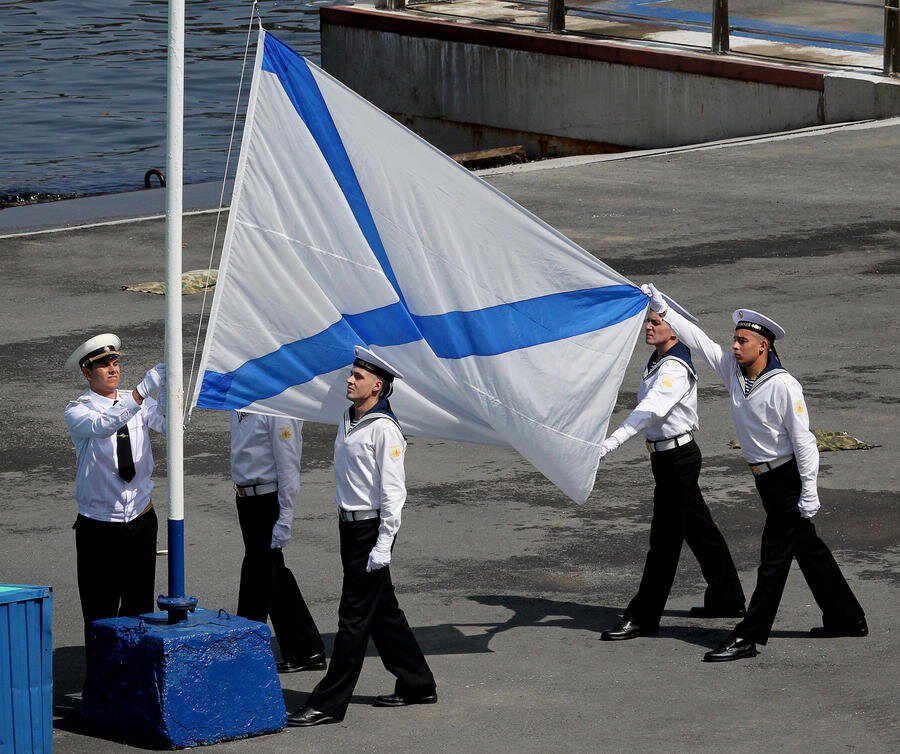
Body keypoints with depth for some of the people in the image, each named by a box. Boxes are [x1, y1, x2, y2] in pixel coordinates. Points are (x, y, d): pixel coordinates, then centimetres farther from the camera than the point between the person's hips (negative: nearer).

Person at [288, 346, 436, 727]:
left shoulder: (384, 429, -16)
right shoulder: (348, 421, 11)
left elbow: (393, 492, -18)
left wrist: (382, 546, -20)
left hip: (371, 527, -9)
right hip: (350, 524, 9)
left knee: (355, 617, -5)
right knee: (383, 610, 16)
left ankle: (328, 703, -4)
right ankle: (417, 684, 27)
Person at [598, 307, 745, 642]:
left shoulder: (676, 369, -21)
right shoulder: (655, 360, 10)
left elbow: (649, 411, -33)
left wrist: (609, 444, -41)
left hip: (679, 458, -10)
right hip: (664, 456, 10)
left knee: (664, 537, -6)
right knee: (698, 528, 18)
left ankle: (643, 617, -4)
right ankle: (727, 600, 29)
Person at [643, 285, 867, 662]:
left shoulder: (784, 386, -19)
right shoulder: (733, 370, 2)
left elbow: (803, 440, -19)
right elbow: (697, 339, 7)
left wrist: (809, 489, -20)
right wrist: (661, 308, 3)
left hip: (788, 478, -9)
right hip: (767, 479, 9)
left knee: (774, 556, -4)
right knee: (808, 549, 15)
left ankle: (748, 637, -4)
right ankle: (847, 620, 25)